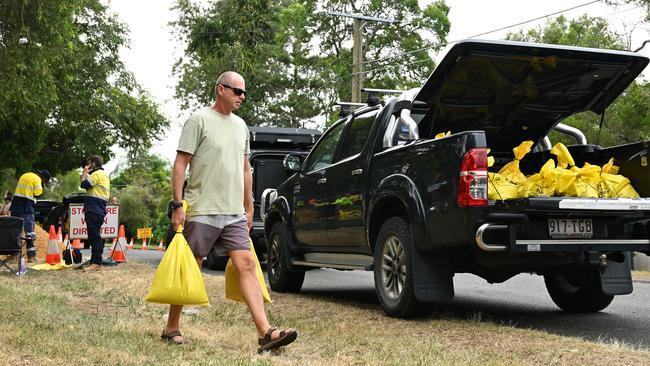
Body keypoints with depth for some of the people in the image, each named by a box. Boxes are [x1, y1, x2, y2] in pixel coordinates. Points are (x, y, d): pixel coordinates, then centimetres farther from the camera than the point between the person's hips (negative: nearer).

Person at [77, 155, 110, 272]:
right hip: (96, 210, 11)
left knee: (94, 236, -12)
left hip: (94, 210, -11)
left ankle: (96, 263, -15)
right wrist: (85, 174, 20)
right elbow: (89, 186, 26)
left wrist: (84, 172, 0)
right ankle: (93, 261, 18)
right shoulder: (104, 174, 25)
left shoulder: (98, 173, -8)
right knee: (93, 236, 13)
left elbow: (84, 184, -14)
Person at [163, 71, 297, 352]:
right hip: (202, 212, -5)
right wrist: (178, 205, -15)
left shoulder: (240, 125, 15)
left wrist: (248, 207, 20)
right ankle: (172, 328, 19)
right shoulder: (199, 120, -5)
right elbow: (180, 164, -9)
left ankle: (265, 333, -11)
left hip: (235, 214, 6)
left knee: (246, 265, -5)